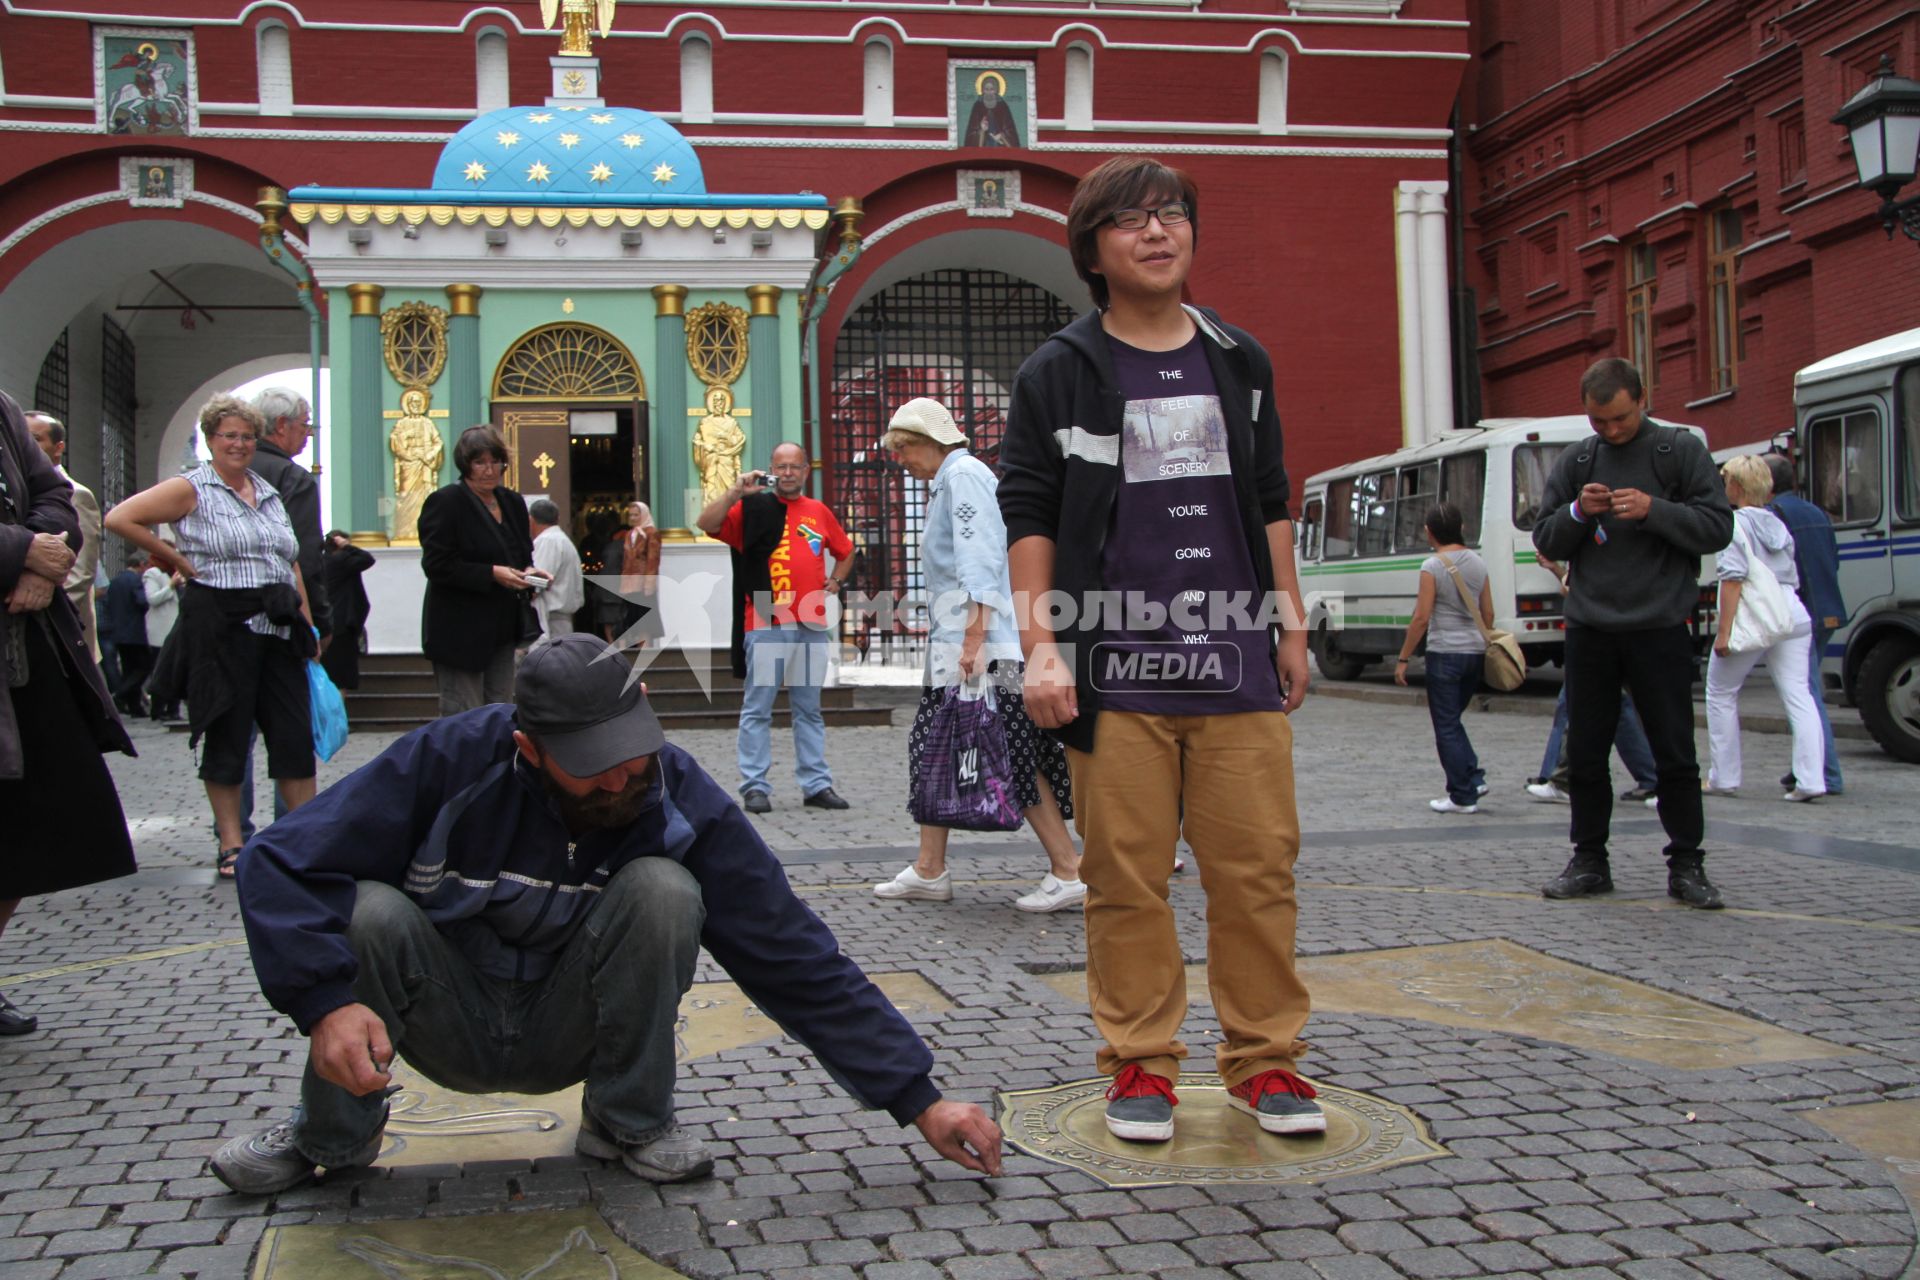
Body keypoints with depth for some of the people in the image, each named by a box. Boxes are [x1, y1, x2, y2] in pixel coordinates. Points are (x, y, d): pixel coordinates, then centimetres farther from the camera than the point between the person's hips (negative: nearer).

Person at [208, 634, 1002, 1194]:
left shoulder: (680, 799, -17)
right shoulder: (452, 760, -20)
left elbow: (796, 960, -16)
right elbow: (282, 865, -18)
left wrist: (918, 1102, -19)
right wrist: (326, 1001, -35)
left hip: (569, 1033, 0)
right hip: (449, 1029, 0)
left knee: (661, 889, -27)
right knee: (369, 913, -30)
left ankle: (628, 1123, -5)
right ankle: (333, 1134, -1)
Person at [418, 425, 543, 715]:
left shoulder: (513, 502, 12)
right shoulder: (445, 501, -9)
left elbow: (523, 553, 23)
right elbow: (436, 564, -15)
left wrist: (528, 571, -1)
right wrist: (492, 574, -22)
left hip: (503, 625, 7)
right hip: (461, 632, -7)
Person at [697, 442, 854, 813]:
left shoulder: (818, 511, 15)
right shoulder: (753, 507, 3)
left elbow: (845, 551, 29)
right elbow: (706, 523, -10)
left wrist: (835, 581, 13)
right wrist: (735, 492, -19)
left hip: (810, 624, 4)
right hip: (765, 625, -4)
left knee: (809, 708, 10)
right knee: (758, 707, -3)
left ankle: (816, 784, 14)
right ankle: (755, 787, 1)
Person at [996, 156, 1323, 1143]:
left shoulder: (1238, 362, 15)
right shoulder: (1057, 374, 4)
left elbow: (1271, 503, 19)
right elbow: (1027, 515, 2)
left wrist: (1291, 625, 14)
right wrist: (1041, 646, -7)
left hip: (1236, 665, 3)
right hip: (1116, 671, -3)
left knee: (1257, 867, 3)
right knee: (1126, 876, 1)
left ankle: (1263, 1059, 16)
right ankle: (1140, 1065, 14)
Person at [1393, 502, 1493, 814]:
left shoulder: (1432, 567, -11)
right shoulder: (1478, 563, 7)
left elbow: (1421, 618, -13)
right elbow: (1488, 613, 11)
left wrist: (1402, 659, -8)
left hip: (1445, 653, -7)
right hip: (1475, 651, 7)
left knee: (1446, 726, 2)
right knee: (1452, 720, 21)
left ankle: (1462, 796, 3)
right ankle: (1474, 778, 11)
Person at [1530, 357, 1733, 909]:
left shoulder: (1681, 450, 1)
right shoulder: (1575, 461, 9)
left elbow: (1718, 527, -4)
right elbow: (1545, 541, 11)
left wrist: (1653, 510, -17)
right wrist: (1578, 513, -9)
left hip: (1660, 629, -3)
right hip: (1590, 630, 3)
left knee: (1676, 755, 2)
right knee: (1584, 754, 7)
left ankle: (1686, 865, 13)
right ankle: (1590, 861, 19)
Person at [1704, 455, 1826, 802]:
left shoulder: (1736, 523, -5)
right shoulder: (1777, 524, 18)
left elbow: (1733, 579, -14)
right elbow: (1792, 578, 21)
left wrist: (1724, 631, -16)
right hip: (1792, 613, 6)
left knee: (1721, 695, 9)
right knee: (1798, 696, 2)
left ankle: (1724, 778, 11)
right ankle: (1810, 780, -7)